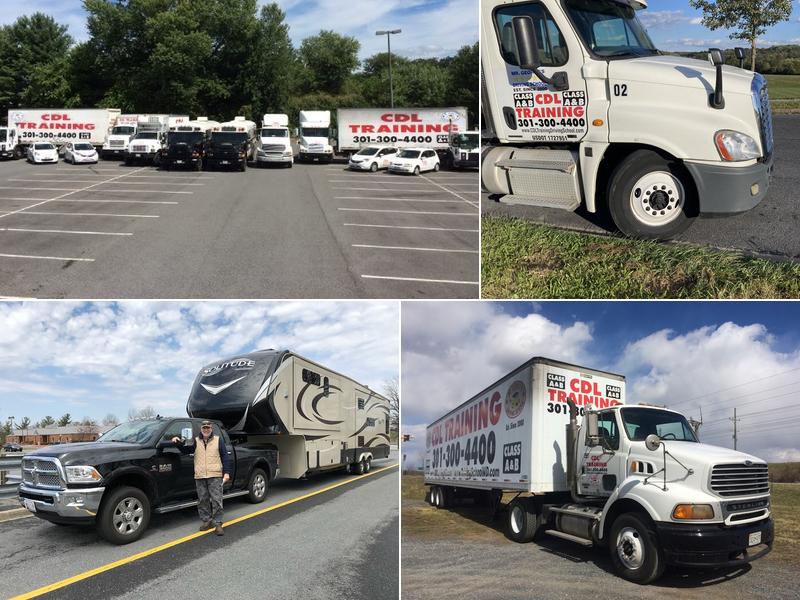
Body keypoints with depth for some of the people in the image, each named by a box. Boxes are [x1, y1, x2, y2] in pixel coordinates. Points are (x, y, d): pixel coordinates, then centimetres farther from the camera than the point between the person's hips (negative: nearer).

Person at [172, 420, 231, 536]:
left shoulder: (218, 440, 6)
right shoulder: (195, 441, 12)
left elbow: (225, 457, 4)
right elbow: (185, 450, 0)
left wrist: (226, 472, -4)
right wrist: (179, 443, -19)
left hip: (215, 476, -3)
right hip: (200, 476, 3)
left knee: (216, 500, -5)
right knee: (202, 500, 8)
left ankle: (218, 524, -1)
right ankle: (206, 521, 20)